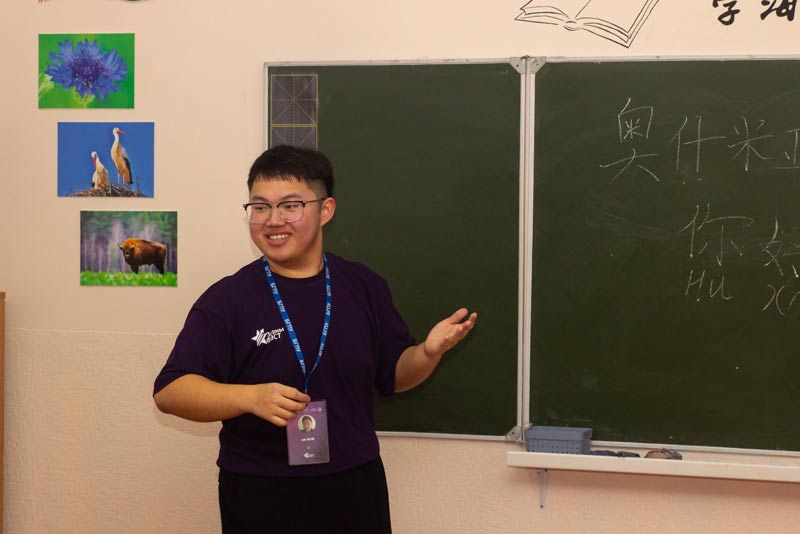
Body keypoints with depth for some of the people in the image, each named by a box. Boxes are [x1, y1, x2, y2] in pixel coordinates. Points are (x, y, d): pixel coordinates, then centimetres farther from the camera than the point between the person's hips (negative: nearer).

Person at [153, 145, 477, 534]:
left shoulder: (364, 287, 4)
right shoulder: (226, 299, -7)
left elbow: (394, 374, 12)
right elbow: (169, 391, -12)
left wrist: (429, 352, -10)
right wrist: (250, 397, -27)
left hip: (355, 490, 3)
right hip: (259, 497, -3)